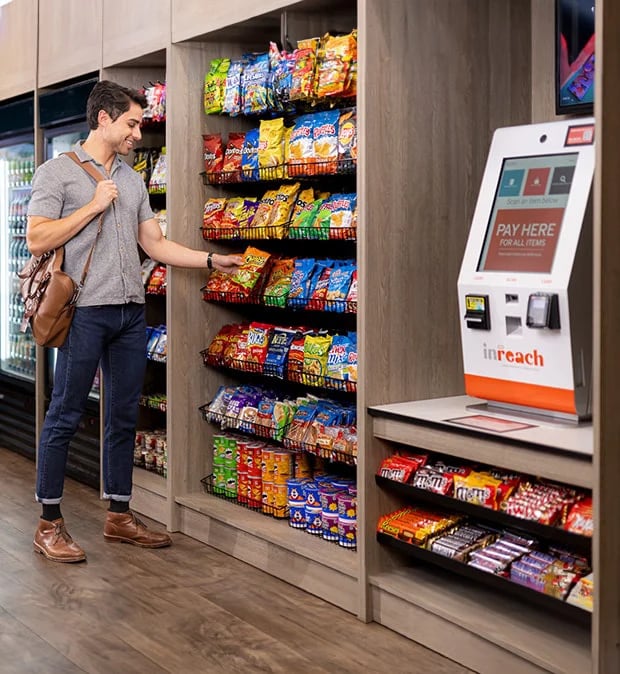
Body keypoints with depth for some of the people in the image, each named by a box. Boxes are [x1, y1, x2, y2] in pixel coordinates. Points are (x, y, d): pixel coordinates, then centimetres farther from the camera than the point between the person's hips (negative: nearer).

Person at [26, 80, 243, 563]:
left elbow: (155, 244, 18)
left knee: (124, 417, 10)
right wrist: (94, 205, -10)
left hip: (131, 312, 7)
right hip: (86, 310, -6)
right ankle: (50, 524, 6)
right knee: (65, 417, -2)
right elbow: (38, 239, -10)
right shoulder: (58, 171, 0)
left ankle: (119, 516, 20)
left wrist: (212, 260, 11)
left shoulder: (132, 180, 19)